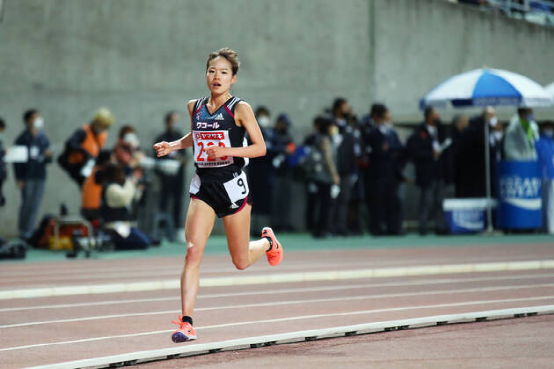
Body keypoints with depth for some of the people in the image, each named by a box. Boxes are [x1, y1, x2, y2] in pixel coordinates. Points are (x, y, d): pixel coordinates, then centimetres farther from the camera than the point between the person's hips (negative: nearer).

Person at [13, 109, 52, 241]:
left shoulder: (43, 139, 12)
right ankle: (23, 232, -1)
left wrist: (48, 156, -6)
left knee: (35, 206, 3)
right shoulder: (23, 139, -2)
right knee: (27, 204, -7)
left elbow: (47, 160, 18)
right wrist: (19, 179, -10)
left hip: (40, 177, 5)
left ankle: (29, 232, 8)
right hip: (27, 177, -5)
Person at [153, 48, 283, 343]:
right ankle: (186, 323, -16)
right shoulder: (195, 107, 7)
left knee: (241, 262, 9)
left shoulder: (239, 108, -7)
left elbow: (260, 147, -9)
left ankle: (267, 241, 45)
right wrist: (173, 146, 8)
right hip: (203, 187, 3)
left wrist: (226, 151, -22)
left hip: (232, 185, -3)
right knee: (192, 253, -15)